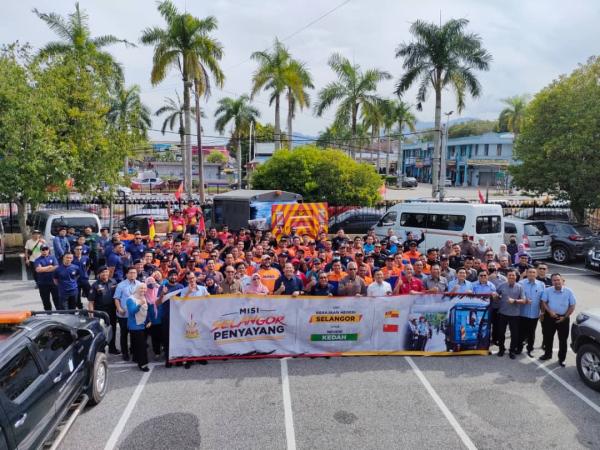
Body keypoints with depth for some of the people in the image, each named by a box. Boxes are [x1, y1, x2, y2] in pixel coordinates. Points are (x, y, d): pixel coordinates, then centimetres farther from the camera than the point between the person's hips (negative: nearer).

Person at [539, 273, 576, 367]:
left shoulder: (569, 292, -8)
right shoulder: (547, 290, -5)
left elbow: (572, 306, -3)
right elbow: (544, 302, 2)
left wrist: (565, 317, -8)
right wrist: (549, 311, -14)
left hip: (563, 318, -1)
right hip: (550, 317, 2)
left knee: (563, 339, 5)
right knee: (548, 337, 12)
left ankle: (561, 359, 18)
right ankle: (548, 354, 31)